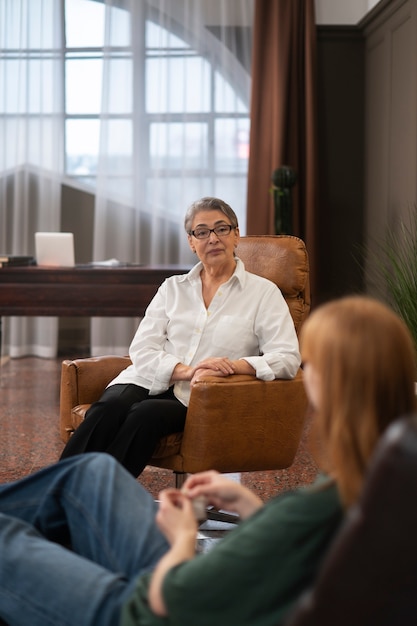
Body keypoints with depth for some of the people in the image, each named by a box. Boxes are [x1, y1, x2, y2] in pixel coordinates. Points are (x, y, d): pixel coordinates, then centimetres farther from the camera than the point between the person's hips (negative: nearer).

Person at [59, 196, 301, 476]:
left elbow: (288, 359, -3)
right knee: (110, 408, -32)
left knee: (148, 414, -35)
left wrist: (234, 366, -20)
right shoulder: (173, 288, 19)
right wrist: (186, 370, -12)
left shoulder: (263, 292, 9)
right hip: (150, 383, 3)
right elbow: (141, 350, 7)